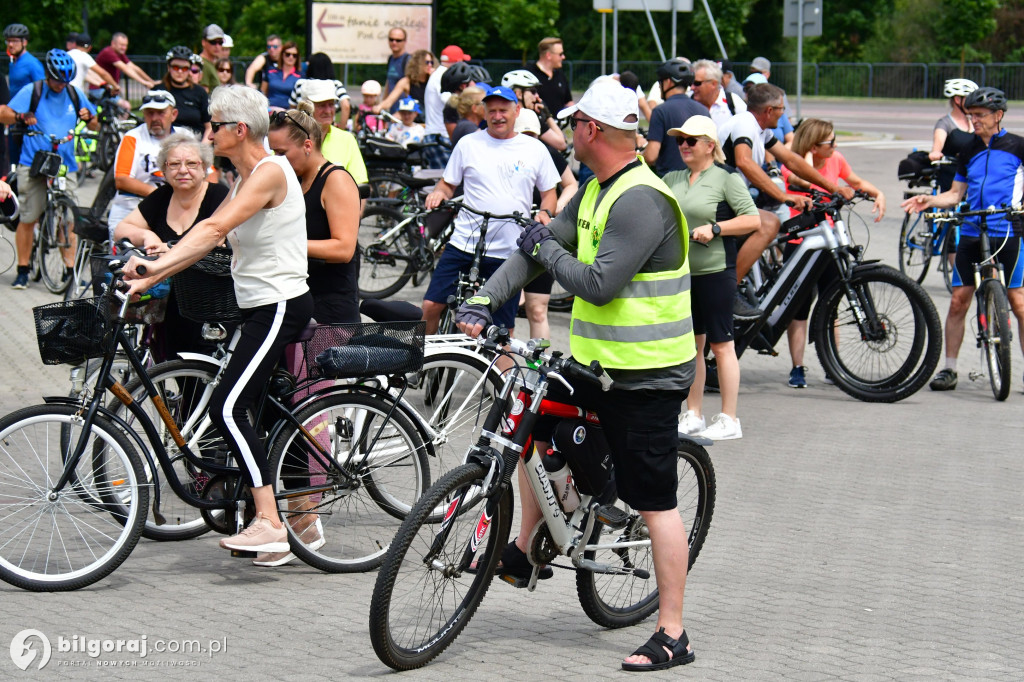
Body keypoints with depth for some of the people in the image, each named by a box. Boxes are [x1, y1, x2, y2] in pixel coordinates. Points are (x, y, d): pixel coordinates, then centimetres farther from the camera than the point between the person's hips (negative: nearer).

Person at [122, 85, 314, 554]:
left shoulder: (270, 172, -16)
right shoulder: (247, 177, 15)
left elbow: (214, 228, -28)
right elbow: (212, 238, 12)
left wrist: (158, 265, -36)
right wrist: (150, 280, 6)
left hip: (279, 306, -10)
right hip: (260, 306, 10)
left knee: (227, 409, -17)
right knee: (245, 410, 11)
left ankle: (270, 524, -19)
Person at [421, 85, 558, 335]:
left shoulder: (535, 150, 6)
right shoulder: (468, 144, 5)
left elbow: (549, 192, 14)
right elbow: (448, 184, 12)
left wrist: (545, 213, -7)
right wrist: (439, 192, -11)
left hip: (509, 253, 0)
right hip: (463, 245, 0)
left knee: (503, 328, 3)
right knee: (431, 305, -8)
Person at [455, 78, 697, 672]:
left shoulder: (641, 200, -21)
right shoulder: (597, 190, 11)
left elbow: (599, 283, -27)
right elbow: (542, 244, 12)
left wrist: (546, 250, -10)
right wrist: (484, 299, 1)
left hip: (646, 377, -10)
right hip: (601, 362, 10)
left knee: (656, 504, -6)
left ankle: (673, 635, -2)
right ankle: (526, 550, 33)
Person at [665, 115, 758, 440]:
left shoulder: (726, 178, -5)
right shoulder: (673, 179, 14)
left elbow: (753, 219, -9)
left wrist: (715, 228, -17)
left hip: (715, 273, -6)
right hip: (681, 273, 6)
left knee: (721, 346, -2)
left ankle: (729, 420, 4)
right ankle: (693, 416, 19)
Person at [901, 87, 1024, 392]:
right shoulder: (969, 152, 14)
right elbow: (956, 194, 17)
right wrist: (930, 200, 0)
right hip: (971, 234, 4)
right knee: (959, 300, 1)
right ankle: (949, 369, 8)